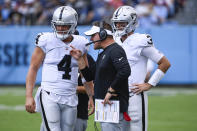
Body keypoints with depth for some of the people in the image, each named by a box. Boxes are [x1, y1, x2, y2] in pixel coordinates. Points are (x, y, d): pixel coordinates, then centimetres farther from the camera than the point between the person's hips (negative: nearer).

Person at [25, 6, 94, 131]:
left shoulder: (80, 43, 7)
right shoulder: (46, 41, -3)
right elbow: (33, 68, 0)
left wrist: (91, 97, 13)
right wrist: (29, 96, -6)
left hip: (70, 99, 4)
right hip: (50, 96, -4)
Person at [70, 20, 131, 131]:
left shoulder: (115, 50, -12)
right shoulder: (102, 54, 21)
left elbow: (125, 71, -26)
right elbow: (90, 77, 23)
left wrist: (111, 90, -21)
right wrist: (79, 59, 16)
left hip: (113, 107, -10)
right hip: (104, 106, 10)